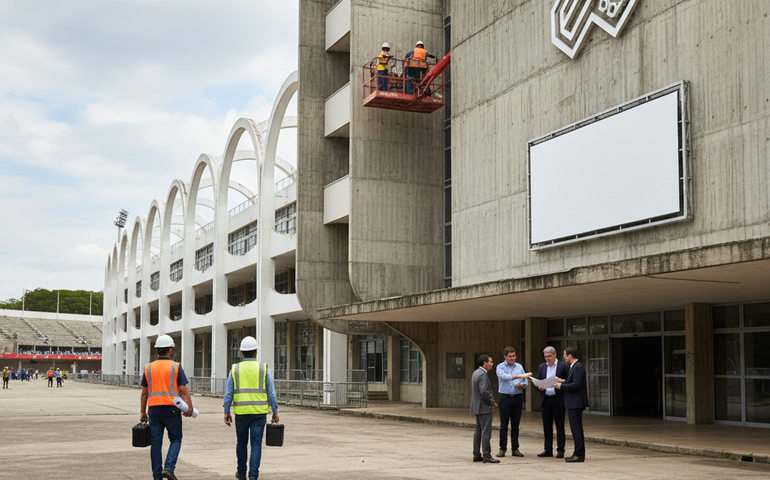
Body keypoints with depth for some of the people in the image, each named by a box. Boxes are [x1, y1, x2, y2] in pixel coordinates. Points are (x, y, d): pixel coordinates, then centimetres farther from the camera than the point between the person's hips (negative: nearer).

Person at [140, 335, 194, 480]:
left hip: (154, 409, 3)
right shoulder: (176, 367, -3)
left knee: (156, 443, 8)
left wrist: (143, 412, 15)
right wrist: (190, 407, -5)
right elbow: (183, 390, -8)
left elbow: (144, 392, 9)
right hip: (171, 409, -3)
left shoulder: (149, 368, 7)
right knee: (176, 440, 10)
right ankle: (169, 468, -8)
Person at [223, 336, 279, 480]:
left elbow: (228, 393, -1)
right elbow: (271, 393, -3)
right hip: (259, 412, -1)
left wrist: (226, 412, 5)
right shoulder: (264, 369, -2)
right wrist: (275, 412, 4)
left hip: (241, 412, 1)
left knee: (242, 442, 17)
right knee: (256, 444, 2)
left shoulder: (235, 369, 1)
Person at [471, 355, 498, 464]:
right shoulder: (482, 375, -18)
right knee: (486, 432, -7)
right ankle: (486, 456, -6)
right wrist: (493, 402, -12)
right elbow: (484, 392, -25)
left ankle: (476, 455, 17)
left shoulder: (476, 373, 15)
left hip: (478, 407, 11)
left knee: (478, 431, 13)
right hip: (484, 408, -11)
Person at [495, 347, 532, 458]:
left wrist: (521, 385, -16)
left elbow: (525, 382, 8)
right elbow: (504, 376, -22)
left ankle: (515, 449, 11)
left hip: (517, 398, 3)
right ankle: (502, 449, 5)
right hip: (505, 398, -3)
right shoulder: (500, 367, -1)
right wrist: (518, 376, -33)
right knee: (504, 425, -1)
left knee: (515, 425, 6)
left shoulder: (519, 367, 11)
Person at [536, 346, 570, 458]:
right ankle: (548, 450, 15)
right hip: (545, 400, 5)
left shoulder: (563, 366, -1)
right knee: (547, 426, 8)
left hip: (558, 400, -5)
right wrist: (539, 387, -7)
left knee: (560, 426, 0)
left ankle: (560, 450, 6)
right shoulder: (542, 367, 14)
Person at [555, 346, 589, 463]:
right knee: (576, 429, 14)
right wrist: (564, 381, 10)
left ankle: (579, 455, -5)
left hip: (575, 403, -11)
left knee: (576, 429, -8)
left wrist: (561, 386, -14)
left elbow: (576, 385, -23)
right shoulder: (574, 367, 16)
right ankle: (579, 453, 20)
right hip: (573, 403, 11)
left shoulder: (578, 367, -16)